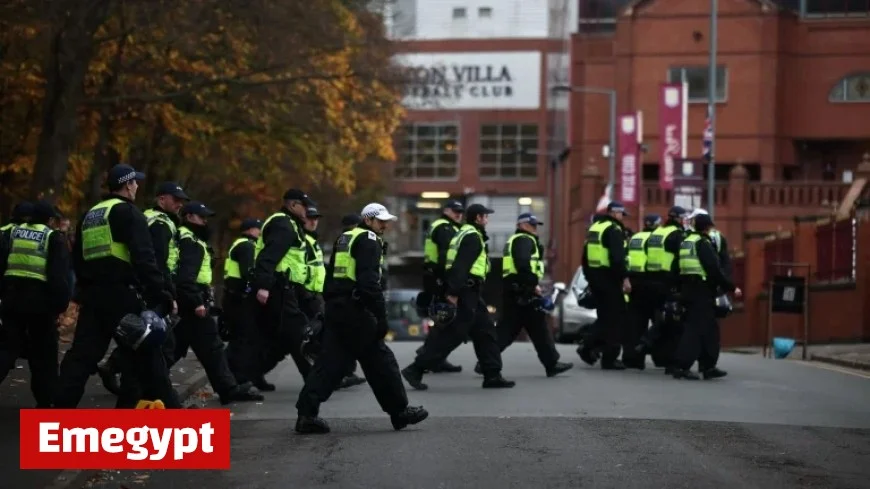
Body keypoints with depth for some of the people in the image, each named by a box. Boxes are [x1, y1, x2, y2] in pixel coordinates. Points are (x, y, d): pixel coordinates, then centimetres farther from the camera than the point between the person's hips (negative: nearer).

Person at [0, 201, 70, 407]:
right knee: (44, 353, 8)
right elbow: (60, 276, -9)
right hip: (39, 300, -4)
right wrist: (60, 303, -4)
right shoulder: (54, 238, -3)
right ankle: (45, 400, 10)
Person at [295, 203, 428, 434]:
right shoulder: (369, 241, -8)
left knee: (330, 361, 6)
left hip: (335, 308, 9)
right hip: (355, 310, -9)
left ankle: (307, 413, -2)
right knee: (380, 360, 1)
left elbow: (332, 277, 22)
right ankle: (400, 411, 9)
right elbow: (369, 282, -19)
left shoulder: (345, 239, 21)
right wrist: (381, 315, -18)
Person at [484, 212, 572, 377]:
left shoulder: (514, 241, 26)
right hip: (522, 290, -10)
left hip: (512, 290, 10)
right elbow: (523, 264, -23)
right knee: (539, 327, -4)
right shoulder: (524, 240, -8)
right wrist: (534, 284, -21)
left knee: (507, 328, 7)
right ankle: (552, 364, -1)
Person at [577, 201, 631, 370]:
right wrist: (624, 277, -23)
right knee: (616, 317, -2)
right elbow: (617, 257, -24)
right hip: (608, 277, -9)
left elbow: (585, 256, 21)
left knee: (605, 316, 18)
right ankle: (609, 359, -3)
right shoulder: (613, 230, -12)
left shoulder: (594, 227, 16)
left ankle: (588, 347, 6)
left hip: (594, 276, 9)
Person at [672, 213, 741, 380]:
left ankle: (708, 367, 18)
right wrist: (731, 288, -12)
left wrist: (681, 289, 21)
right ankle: (682, 366, -13)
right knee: (695, 329, -8)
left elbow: (679, 268, 17)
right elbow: (715, 270, -17)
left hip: (688, 290, 9)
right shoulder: (703, 243, -12)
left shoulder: (685, 242, 16)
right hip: (702, 291, -9)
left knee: (708, 329, 15)